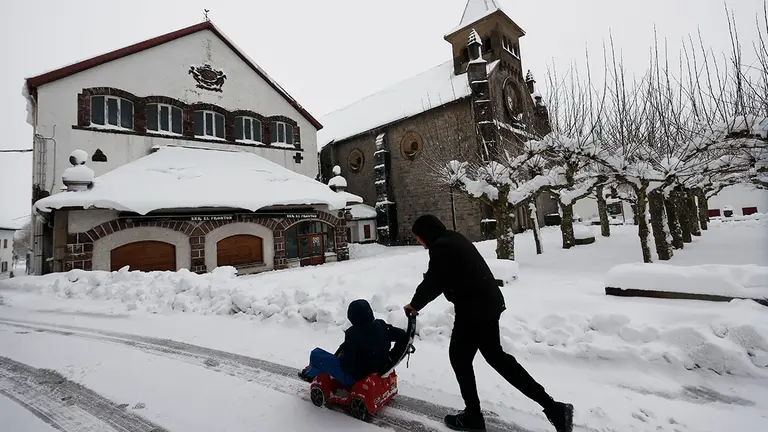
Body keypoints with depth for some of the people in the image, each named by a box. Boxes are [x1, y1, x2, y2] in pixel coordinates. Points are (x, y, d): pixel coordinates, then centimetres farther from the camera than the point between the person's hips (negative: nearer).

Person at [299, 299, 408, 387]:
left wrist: (340, 356, -4)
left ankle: (310, 373, 37)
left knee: (316, 354, 5)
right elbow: (403, 336, -5)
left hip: (354, 377, -7)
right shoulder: (381, 326, -11)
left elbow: (347, 363, -26)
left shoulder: (353, 334, -28)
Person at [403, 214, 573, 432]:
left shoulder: (441, 247, -16)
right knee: (496, 355, 19)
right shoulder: (455, 239, 15)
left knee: (459, 356, 8)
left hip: (473, 309, -10)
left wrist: (414, 304, 3)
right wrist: (418, 302, 18)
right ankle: (552, 407, 23)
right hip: (488, 303, 10)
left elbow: (433, 283, -14)